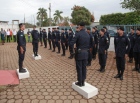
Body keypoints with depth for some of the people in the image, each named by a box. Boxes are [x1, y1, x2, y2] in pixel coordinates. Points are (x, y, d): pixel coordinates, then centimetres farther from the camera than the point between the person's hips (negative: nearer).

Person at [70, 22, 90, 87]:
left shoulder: (78, 34, -15)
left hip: (79, 53, -6)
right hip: (86, 53, 6)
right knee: (84, 68, 13)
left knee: (79, 68, 5)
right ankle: (83, 82, 24)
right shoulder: (87, 34, 5)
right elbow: (88, 45, 9)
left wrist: (72, 47, 1)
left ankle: (80, 82, 15)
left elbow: (71, 44, -18)